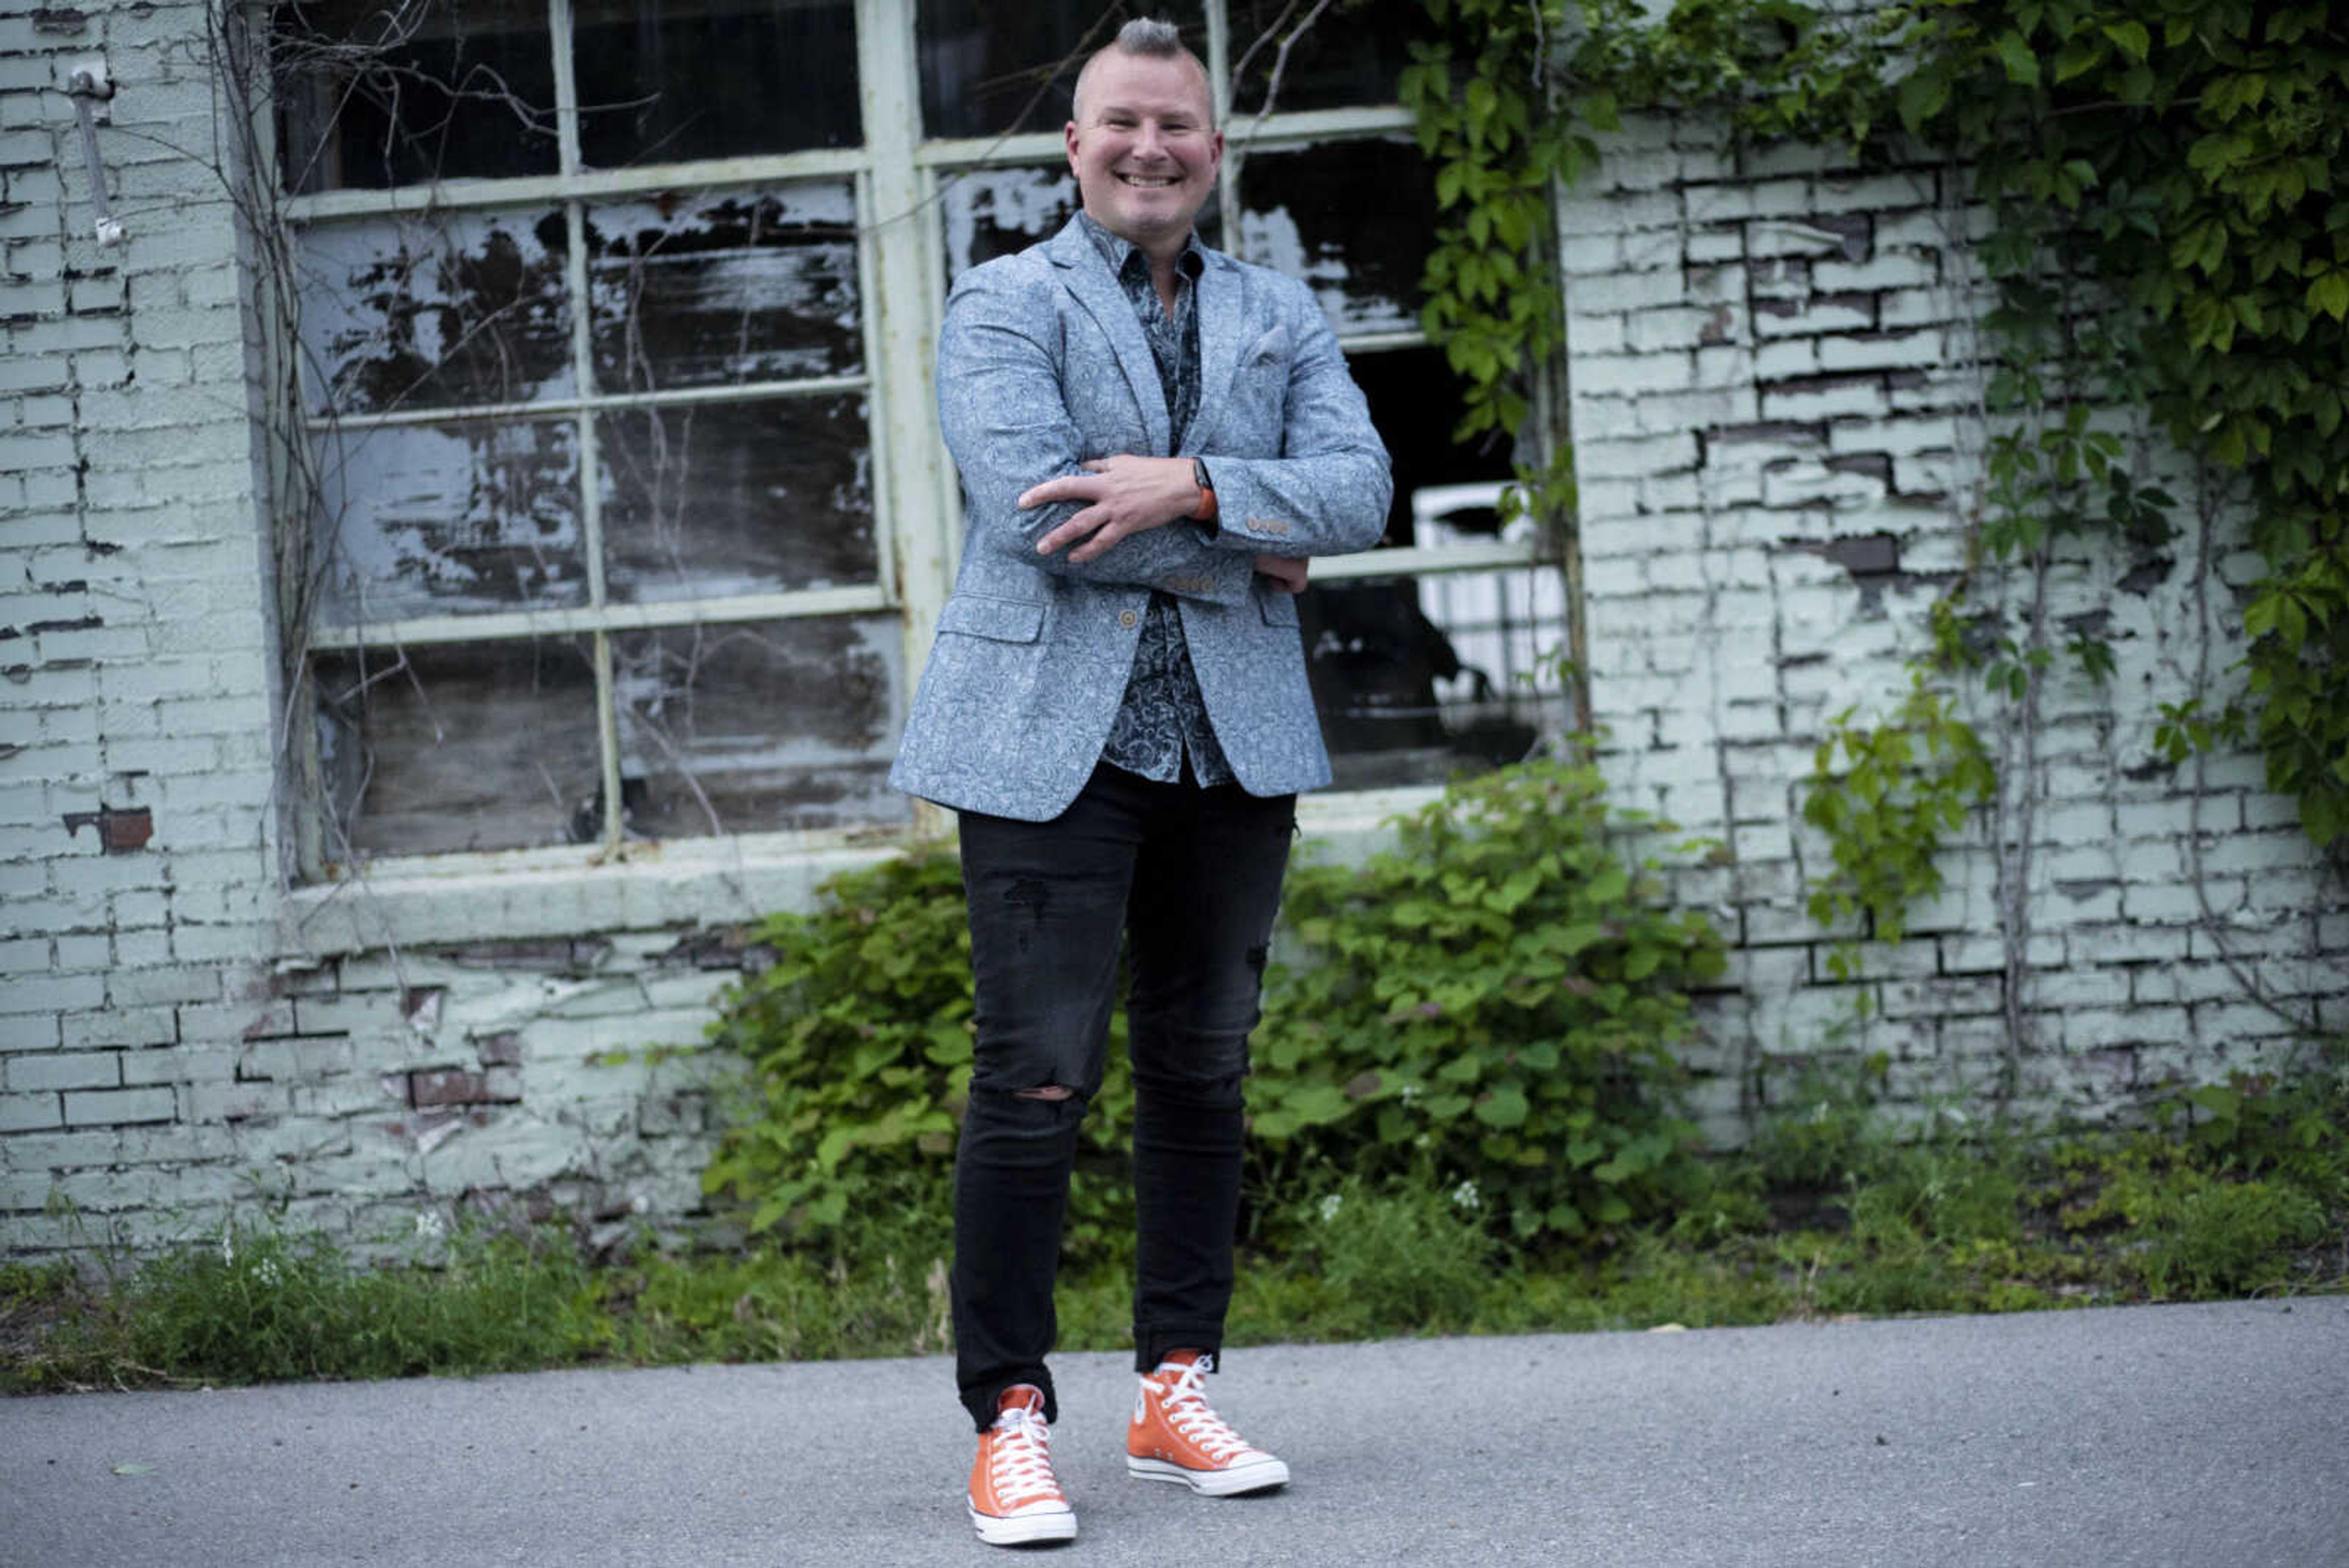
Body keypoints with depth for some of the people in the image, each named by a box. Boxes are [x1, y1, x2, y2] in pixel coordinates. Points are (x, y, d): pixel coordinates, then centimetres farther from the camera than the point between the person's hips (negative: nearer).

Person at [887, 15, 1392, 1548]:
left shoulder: (1281, 315, 17)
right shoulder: (1004, 305, 4)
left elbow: (1360, 489, 1)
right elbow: (1028, 504, -12)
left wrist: (1194, 484, -14)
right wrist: (1247, 560, -7)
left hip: (1237, 740, 4)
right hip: (1052, 735, -4)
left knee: (1202, 1070, 8)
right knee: (1037, 1076, -9)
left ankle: (1179, 1391, 18)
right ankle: (1012, 1419, -3)